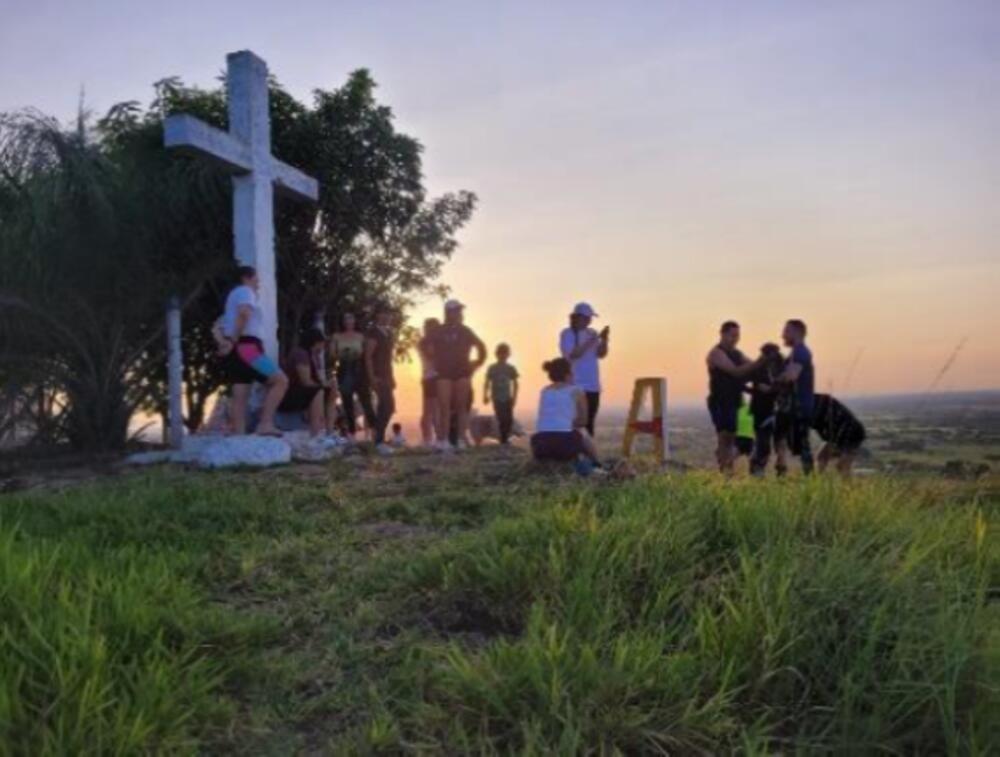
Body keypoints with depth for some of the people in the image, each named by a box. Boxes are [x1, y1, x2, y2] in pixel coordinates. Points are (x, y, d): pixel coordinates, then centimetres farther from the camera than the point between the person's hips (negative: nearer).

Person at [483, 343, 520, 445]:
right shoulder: (492, 369, 0)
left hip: (508, 398, 2)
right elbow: (487, 383, 1)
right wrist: (485, 396, -7)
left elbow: (515, 384, 6)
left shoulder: (511, 369, 4)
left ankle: (505, 437, 12)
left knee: (509, 419, -4)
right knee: (501, 419, -7)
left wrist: (514, 398, 0)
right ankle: (503, 438, 2)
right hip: (497, 398, -2)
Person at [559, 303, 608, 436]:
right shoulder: (567, 334, -6)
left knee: (589, 423, 8)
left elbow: (601, 355, 9)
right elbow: (573, 355, -18)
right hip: (576, 387, -6)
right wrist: (592, 341, -20)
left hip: (593, 386, 6)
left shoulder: (591, 333, 11)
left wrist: (604, 339, -7)